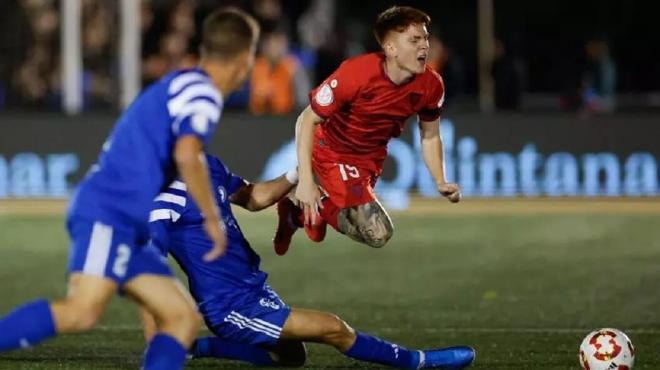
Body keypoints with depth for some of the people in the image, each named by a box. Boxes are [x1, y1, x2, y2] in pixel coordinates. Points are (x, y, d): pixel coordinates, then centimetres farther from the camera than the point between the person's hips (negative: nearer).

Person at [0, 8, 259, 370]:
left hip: (129, 226, 10)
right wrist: (212, 218, -13)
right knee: (81, 312, -27)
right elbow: (187, 156, -23)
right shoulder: (201, 91, -6)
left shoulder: (176, 85, 24)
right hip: (109, 215, -10)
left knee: (184, 318, 4)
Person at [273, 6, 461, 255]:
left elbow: (430, 137, 1)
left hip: (372, 157, 7)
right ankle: (314, 210, 2)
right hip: (333, 153, -6)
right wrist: (305, 180, -34)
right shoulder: (355, 73, -33)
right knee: (378, 234, -19)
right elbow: (307, 120, -26)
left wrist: (440, 182, -13)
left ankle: (300, 214, 41)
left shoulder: (431, 85, -18)